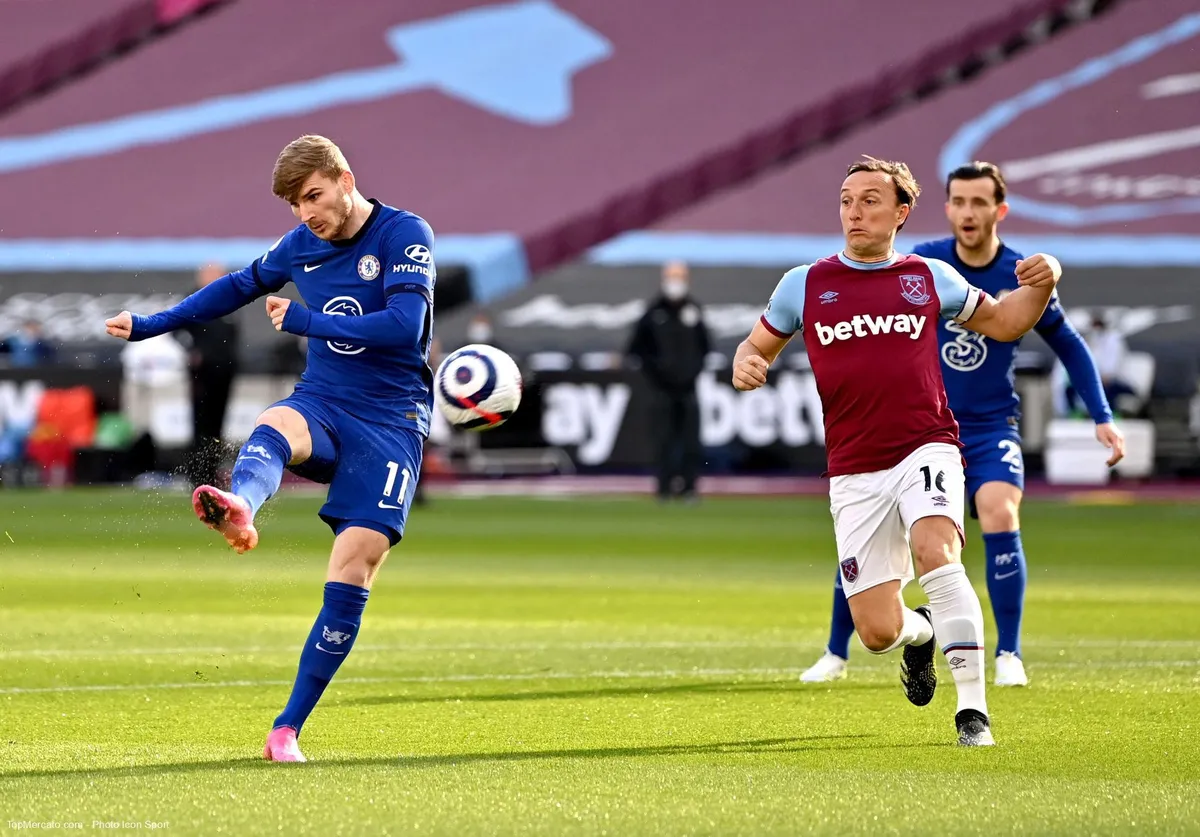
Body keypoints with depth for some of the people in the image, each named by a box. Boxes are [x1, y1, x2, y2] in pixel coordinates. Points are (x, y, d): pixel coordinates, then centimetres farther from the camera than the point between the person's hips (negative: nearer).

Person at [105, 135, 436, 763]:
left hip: (390, 422, -3)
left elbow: (406, 325, -20)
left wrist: (306, 322, -19)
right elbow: (242, 286, 29)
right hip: (321, 404, 3)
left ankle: (289, 728, -6)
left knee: (351, 578, -13)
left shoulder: (405, 234, -7)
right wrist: (152, 325, 33)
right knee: (271, 429, -36)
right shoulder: (301, 245, 10)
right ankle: (239, 510, -72)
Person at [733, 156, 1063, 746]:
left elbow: (1002, 322, 21)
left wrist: (1040, 285, 1)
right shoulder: (805, 285, 8)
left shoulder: (929, 278, 8)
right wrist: (746, 367, -6)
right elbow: (757, 348, 18)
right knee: (876, 631, -4)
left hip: (926, 450, -1)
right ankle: (920, 632, 36)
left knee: (937, 556, -31)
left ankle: (972, 710, -26)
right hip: (854, 473, 1)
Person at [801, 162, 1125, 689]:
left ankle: (1008, 656, -12)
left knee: (1000, 515, -25)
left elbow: (1069, 346, 6)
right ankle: (836, 654, 12)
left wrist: (1102, 418, 1)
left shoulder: (1022, 279, -8)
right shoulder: (921, 265, -9)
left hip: (990, 427, -1)